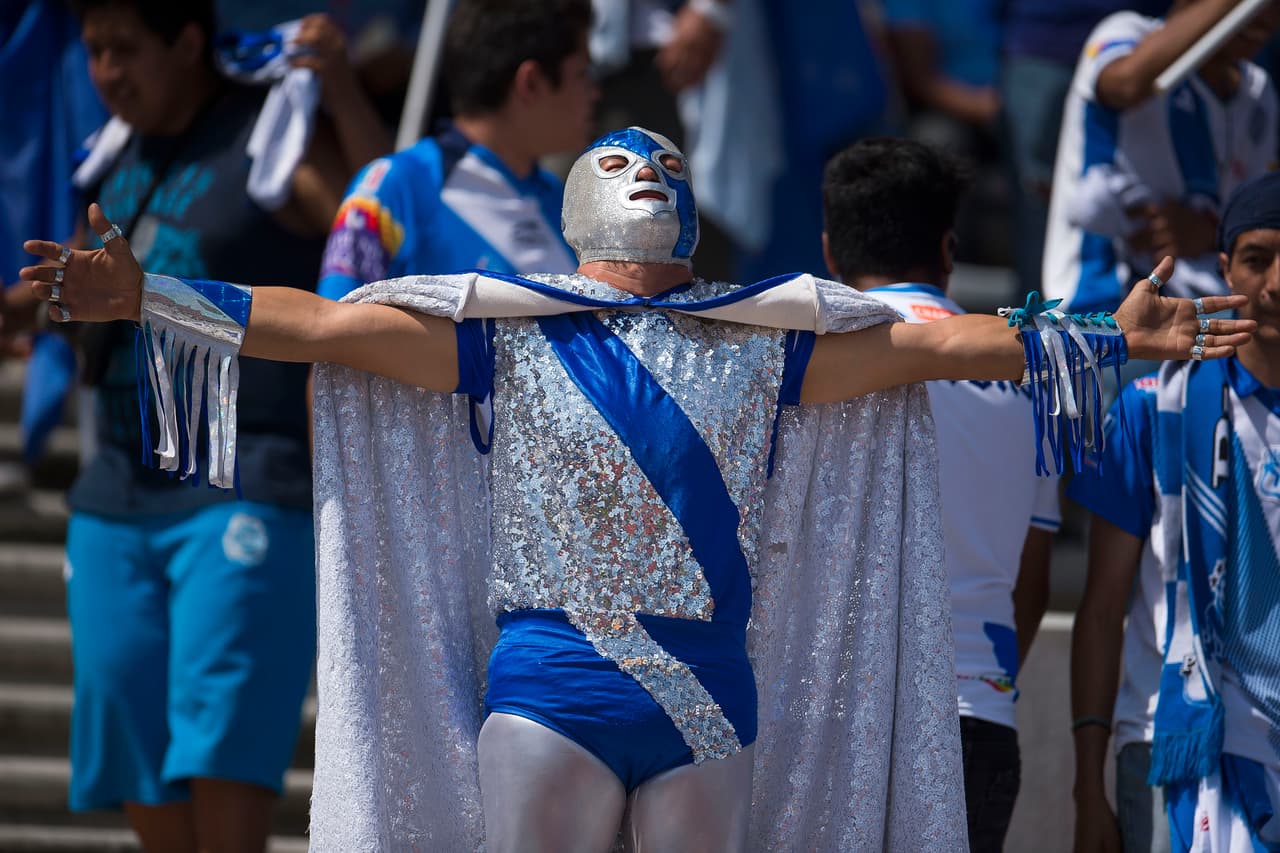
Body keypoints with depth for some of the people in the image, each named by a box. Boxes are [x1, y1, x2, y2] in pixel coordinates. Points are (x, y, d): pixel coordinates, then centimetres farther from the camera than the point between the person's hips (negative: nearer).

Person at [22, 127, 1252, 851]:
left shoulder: (760, 341, 12)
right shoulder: (507, 333, 6)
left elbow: (931, 341, 13)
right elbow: (316, 324, -1)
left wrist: (1112, 337, 10)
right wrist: (144, 299, -9)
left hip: (710, 690, 2)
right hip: (549, 678, -2)